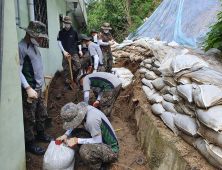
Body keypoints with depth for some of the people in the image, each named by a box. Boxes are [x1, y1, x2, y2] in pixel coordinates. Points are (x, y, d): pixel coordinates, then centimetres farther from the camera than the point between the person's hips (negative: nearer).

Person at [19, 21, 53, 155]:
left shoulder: (34, 46, 11)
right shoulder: (21, 47, -16)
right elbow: (18, 71, -20)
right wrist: (28, 88, -24)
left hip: (39, 88, 9)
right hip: (30, 90, -9)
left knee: (42, 114, 19)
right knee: (30, 118, 4)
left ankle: (41, 134, 39)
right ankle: (29, 143, 21)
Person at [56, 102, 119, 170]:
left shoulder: (91, 119, -33)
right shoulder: (83, 109, -7)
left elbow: (98, 140, -23)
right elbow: (74, 126, 12)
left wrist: (76, 140, -20)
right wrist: (65, 135, -5)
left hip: (111, 150, -9)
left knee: (84, 150, -34)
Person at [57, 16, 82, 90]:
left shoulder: (74, 31, 5)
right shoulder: (61, 32, 6)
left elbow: (78, 41, 13)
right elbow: (59, 42, 5)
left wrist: (80, 50, 5)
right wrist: (64, 51, -6)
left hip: (74, 53, -1)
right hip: (65, 53, 1)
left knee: (78, 66, -10)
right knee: (66, 70, 3)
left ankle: (74, 77, 20)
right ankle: (69, 84, 15)